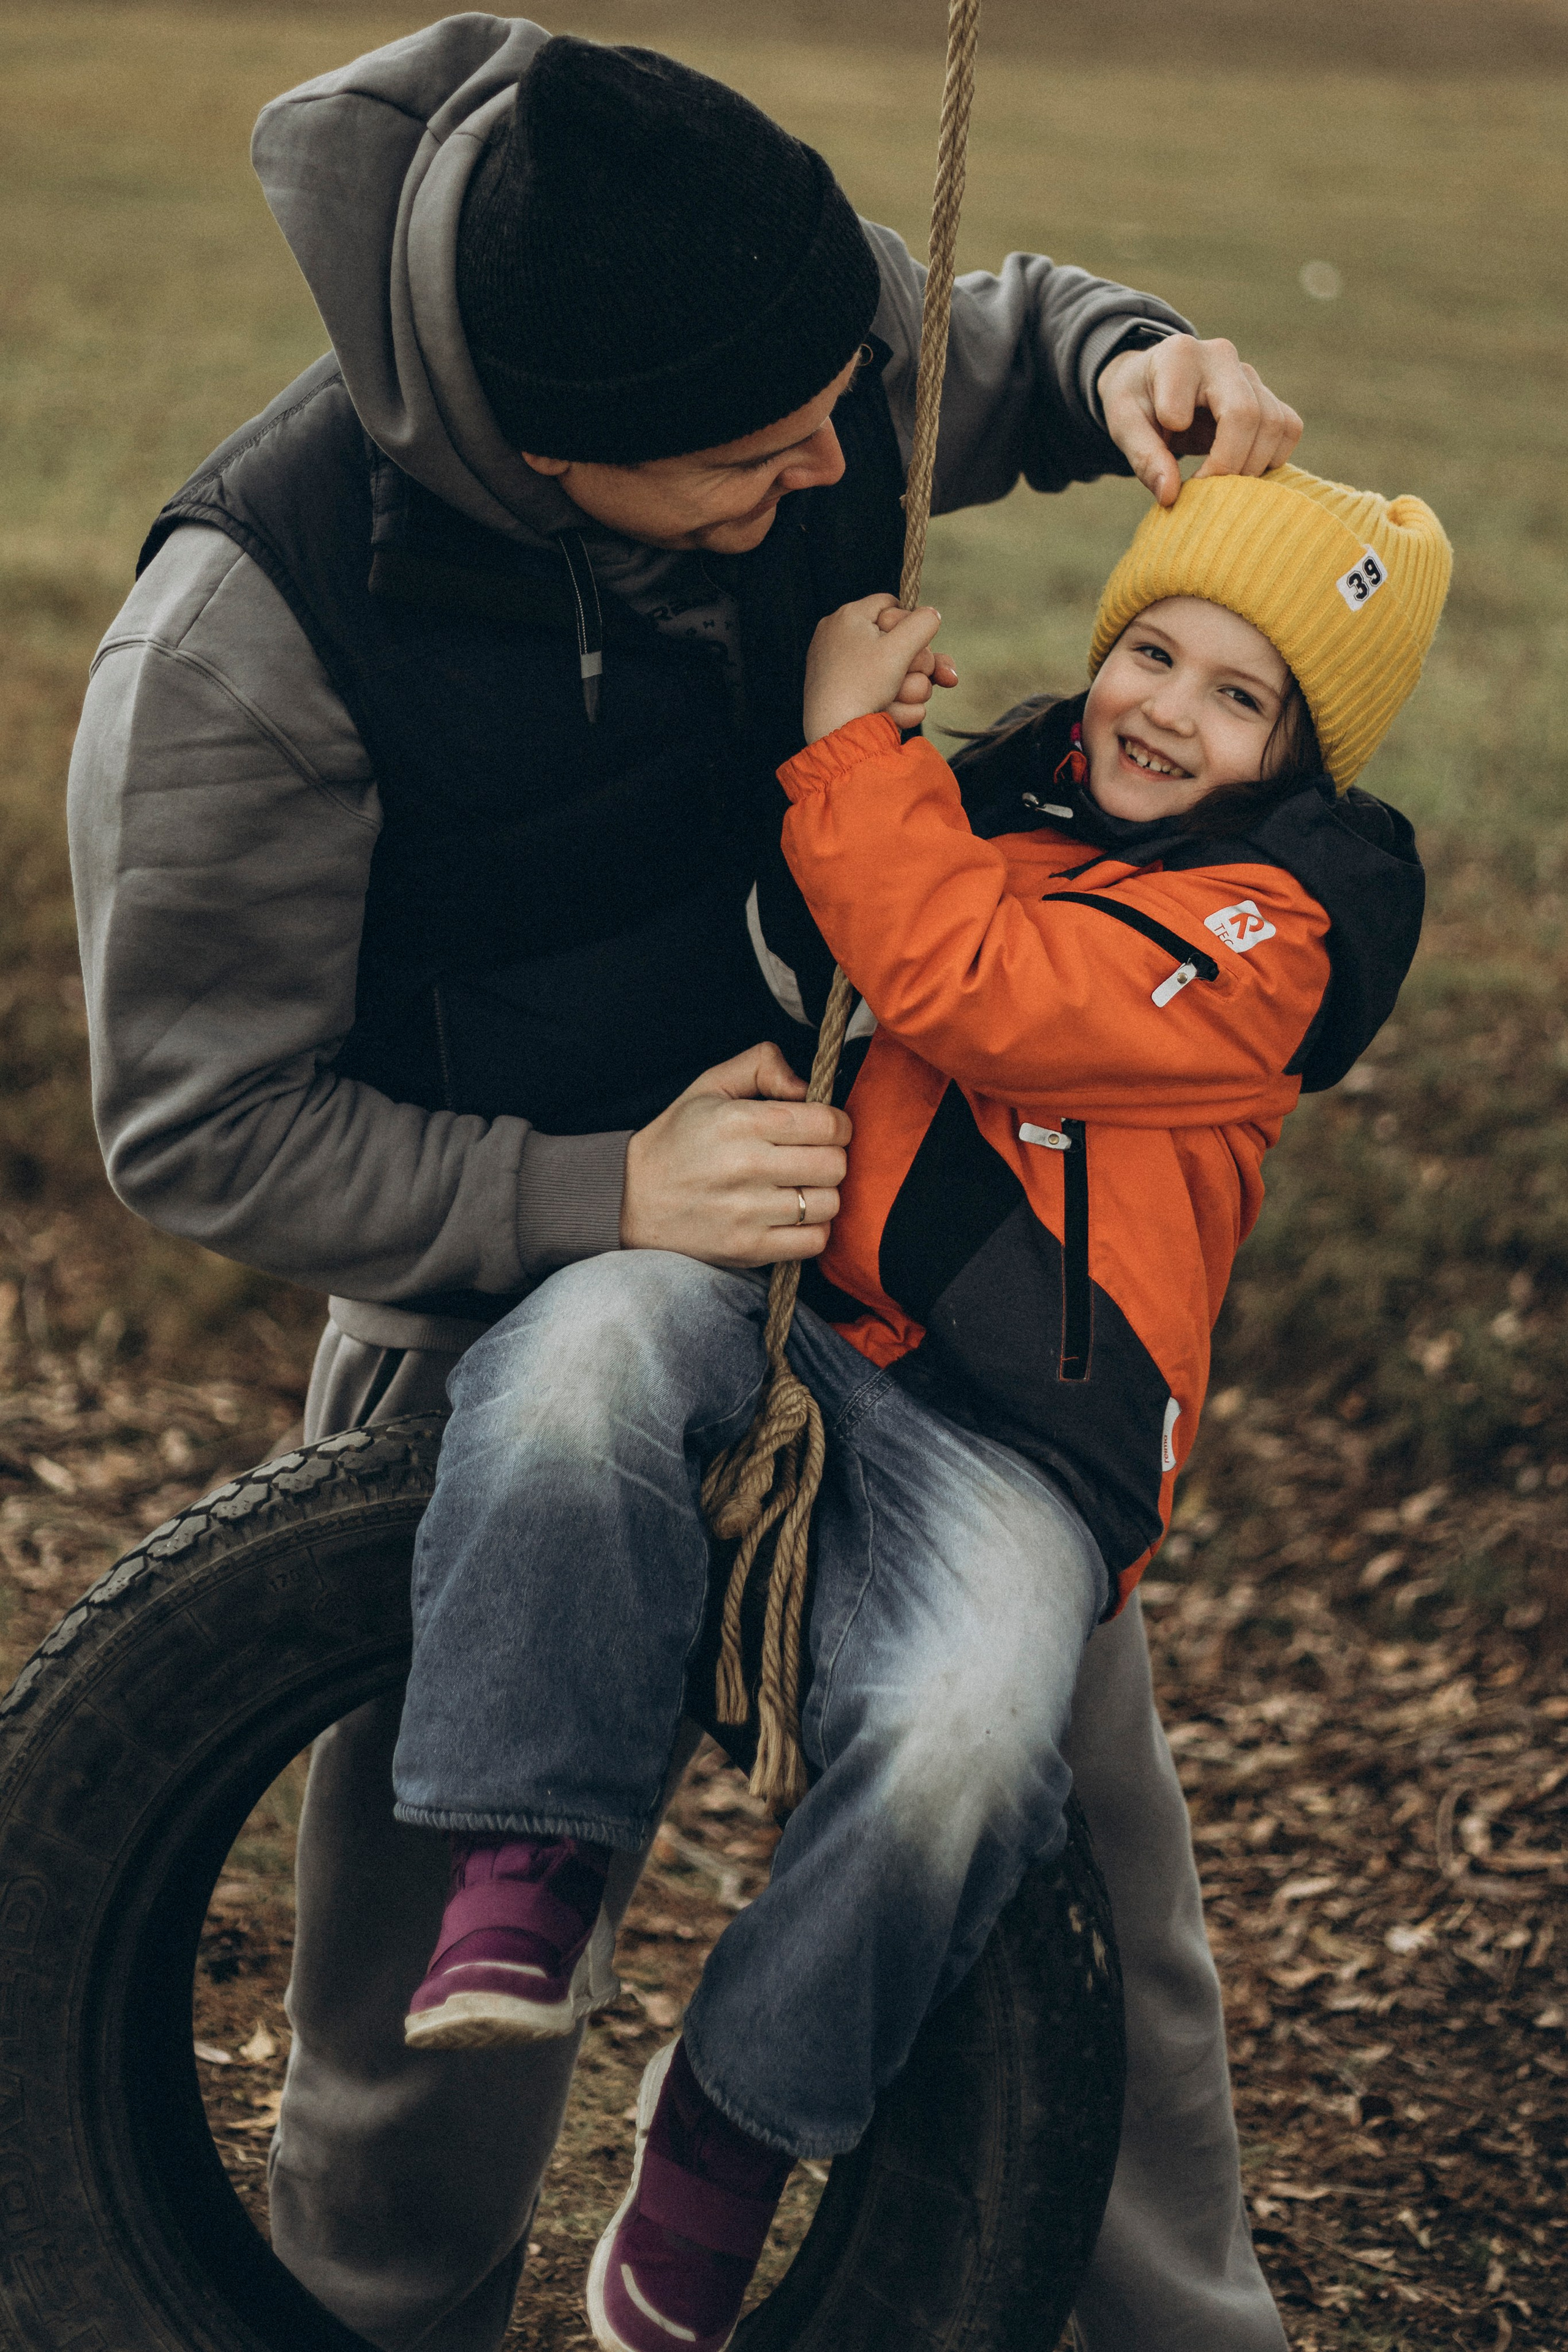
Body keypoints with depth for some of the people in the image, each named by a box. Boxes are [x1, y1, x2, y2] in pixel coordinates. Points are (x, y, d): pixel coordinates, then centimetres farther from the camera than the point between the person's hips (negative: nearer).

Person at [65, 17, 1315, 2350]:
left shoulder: (809, 331, -14)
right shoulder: (246, 632, -27)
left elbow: (996, 340, 12)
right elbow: (200, 1128, -17)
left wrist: (1127, 358, -12)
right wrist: (602, 1194, -28)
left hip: (882, 1213, 4)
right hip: (511, 1313, -3)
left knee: (1084, 1843, 10)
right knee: (449, 1964, 8)